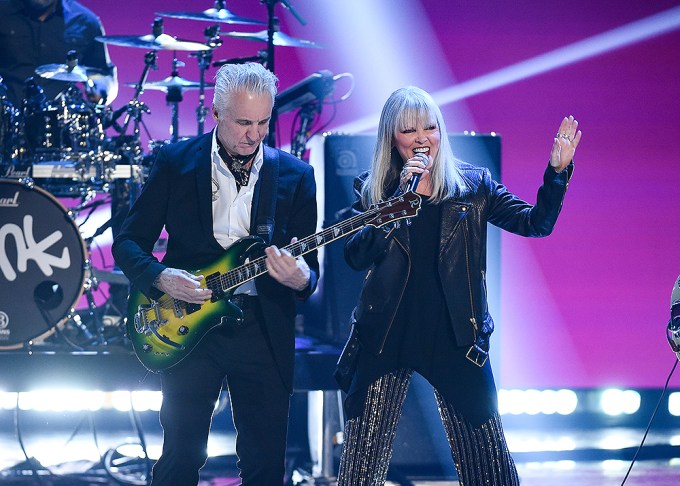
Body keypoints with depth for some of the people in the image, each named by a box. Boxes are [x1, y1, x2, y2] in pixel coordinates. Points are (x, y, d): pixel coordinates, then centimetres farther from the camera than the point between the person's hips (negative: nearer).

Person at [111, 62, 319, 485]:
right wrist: (162, 277, -15)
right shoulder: (176, 163, 1)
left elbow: (310, 265, 3)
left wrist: (301, 278, -21)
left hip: (264, 331, 1)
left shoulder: (295, 176, 4)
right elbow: (129, 242, 4)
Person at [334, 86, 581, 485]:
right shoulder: (372, 190, 5)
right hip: (387, 337, 0)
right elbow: (356, 256, -9)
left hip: (456, 336, 0)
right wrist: (402, 194, -15)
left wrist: (557, 171, -16)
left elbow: (535, 223, -1)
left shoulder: (472, 186, 6)